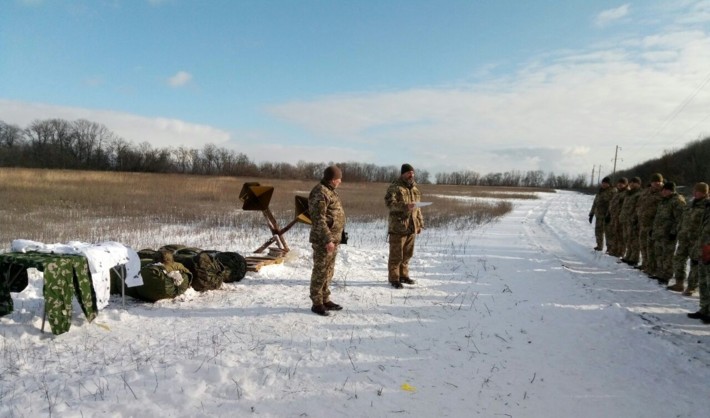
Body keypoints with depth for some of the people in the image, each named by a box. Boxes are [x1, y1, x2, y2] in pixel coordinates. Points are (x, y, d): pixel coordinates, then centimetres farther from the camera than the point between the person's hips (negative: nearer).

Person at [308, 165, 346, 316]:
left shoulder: (329, 191, 15)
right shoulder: (320, 193, -17)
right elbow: (319, 220, -23)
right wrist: (327, 240, -25)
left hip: (332, 238, 10)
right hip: (323, 240, -10)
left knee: (329, 270, 15)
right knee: (320, 271, -2)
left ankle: (325, 300, 25)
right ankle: (317, 303, 6)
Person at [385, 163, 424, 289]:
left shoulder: (414, 187, 15)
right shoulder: (395, 187, -8)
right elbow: (389, 202, -21)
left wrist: (420, 223, 19)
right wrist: (404, 206, -35)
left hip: (411, 226, 7)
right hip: (398, 226, -7)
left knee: (407, 254, 15)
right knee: (396, 254, -1)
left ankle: (403, 275, 28)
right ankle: (393, 278, 8)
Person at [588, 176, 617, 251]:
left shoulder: (613, 191, -7)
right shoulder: (600, 191, 15)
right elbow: (595, 203, 19)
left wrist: (609, 215, -24)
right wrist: (591, 214, 16)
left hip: (607, 215, -7)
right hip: (599, 215, 7)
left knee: (608, 231, -5)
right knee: (598, 230, 11)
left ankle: (609, 247, 2)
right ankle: (599, 246, 23)